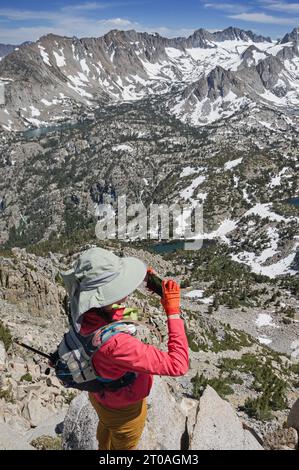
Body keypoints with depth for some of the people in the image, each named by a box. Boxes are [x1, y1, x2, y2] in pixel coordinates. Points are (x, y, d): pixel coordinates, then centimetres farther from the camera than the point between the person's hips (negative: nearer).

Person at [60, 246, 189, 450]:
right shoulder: (115, 342, -49)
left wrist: (141, 277, -18)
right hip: (124, 408, -6)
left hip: (100, 394, 7)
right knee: (123, 446, 29)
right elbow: (177, 365, -43)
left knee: (106, 428, 39)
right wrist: (173, 311, -38)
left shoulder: (83, 308, -26)